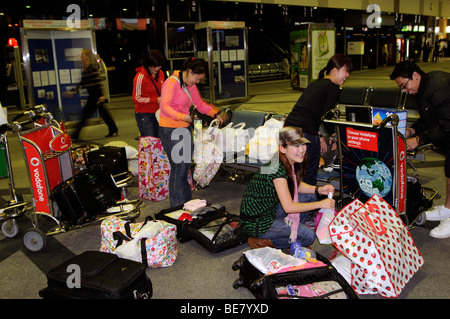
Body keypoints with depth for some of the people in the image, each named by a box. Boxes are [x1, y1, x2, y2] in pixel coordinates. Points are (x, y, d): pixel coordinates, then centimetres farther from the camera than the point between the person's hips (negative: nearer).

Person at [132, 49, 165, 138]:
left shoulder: (160, 74, 9)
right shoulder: (140, 77, -13)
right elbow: (136, 99, -13)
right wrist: (156, 100, -18)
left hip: (157, 113, 7)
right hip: (144, 115, -7)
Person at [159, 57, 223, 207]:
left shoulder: (191, 85, 13)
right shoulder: (172, 82, -14)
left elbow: (200, 103, 22)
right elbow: (165, 107, -24)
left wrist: (216, 114, 8)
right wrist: (182, 116, -39)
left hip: (185, 129, 9)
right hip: (170, 130, -9)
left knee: (186, 166, 11)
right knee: (178, 168, -8)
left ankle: (186, 202, 22)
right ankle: (177, 206, 3)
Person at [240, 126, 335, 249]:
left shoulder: (290, 163, -1)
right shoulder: (277, 169, -28)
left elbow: (297, 185, 17)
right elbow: (288, 207, -27)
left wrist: (318, 189, 0)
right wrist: (320, 204, -18)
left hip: (270, 210, 9)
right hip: (256, 223, -9)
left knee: (308, 196, 8)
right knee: (308, 236, -10)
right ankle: (262, 242, -3)